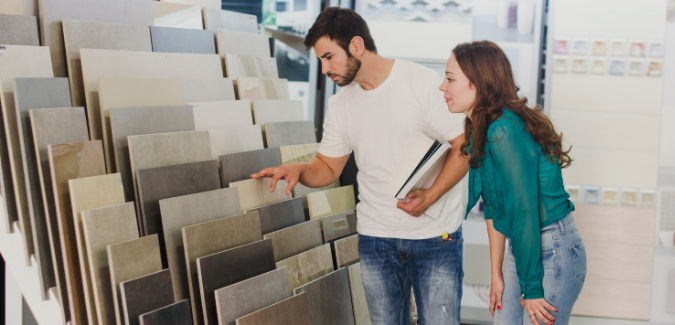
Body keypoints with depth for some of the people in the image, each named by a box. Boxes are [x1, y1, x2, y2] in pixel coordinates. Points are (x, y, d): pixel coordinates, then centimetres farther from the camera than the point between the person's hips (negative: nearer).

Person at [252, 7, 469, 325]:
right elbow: (328, 167, 11)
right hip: (375, 238, 4)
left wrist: (430, 196, -22)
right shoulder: (339, 105, 5)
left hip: (436, 237, -3)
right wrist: (298, 170, -11)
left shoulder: (424, 82, -9)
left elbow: (464, 147, -9)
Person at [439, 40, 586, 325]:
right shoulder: (482, 131, 3)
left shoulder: (504, 133, -25)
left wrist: (531, 288, -15)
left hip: (552, 251, -8)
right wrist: (496, 273, 9)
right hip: (522, 246, 8)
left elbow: (524, 212, -23)